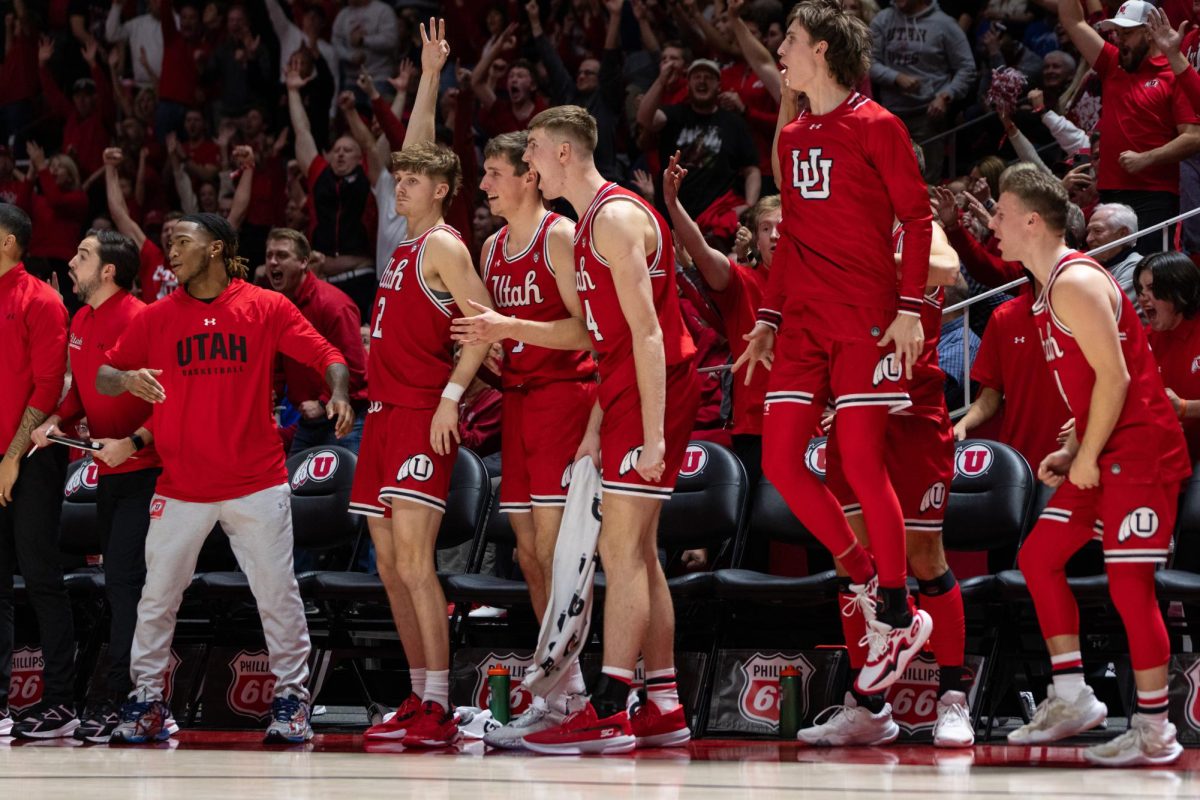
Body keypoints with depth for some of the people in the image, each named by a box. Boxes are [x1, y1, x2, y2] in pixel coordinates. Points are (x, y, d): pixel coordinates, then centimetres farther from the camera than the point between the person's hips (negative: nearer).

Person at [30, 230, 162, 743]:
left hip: (142, 469, -9)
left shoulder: (138, 321, -15)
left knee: (124, 581, -12)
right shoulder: (80, 322, 11)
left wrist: (134, 442, -26)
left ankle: (118, 700, -11)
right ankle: (120, 696, 16)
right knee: (117, 583, 11)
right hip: (107, 471, 9)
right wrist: (57, 422, 5)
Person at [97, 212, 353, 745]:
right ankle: (146, 700, 9)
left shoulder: (267, 307, 0)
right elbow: (103, 376, 7)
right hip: (181, 488, 2)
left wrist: (339, 394, -22)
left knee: (277, 592, -1)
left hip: (257, 484, -2)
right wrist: (125, 379, -16)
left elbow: (325, 355, -2)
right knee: (158, 596, 2)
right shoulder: (157, 317, 6)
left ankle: (291, 699, 8)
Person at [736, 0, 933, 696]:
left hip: (865, 323, -7)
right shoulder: (792, 136, 16)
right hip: (802, 322, 7)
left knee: (863, 467, -9)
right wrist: (769, 317, 18)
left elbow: (917, 218, -7)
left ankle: (900, 621, 1)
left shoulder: (875, 127, -6)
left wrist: (911, 308, -14)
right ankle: (870, 583, 14)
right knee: (780, 461, 0)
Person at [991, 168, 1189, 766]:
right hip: (1104, 456, 11)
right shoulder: (1052, 290, 15)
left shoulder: (1076, 283, -16)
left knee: (1128, 584, -8)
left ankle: (1154, 733, 0)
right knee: (1038, 557, 12)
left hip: (1140, 453, -11)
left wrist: (1087, 456, -16)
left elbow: (1114, 376, -21)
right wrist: (1071, 452, 13)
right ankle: (1072, 699, 15)